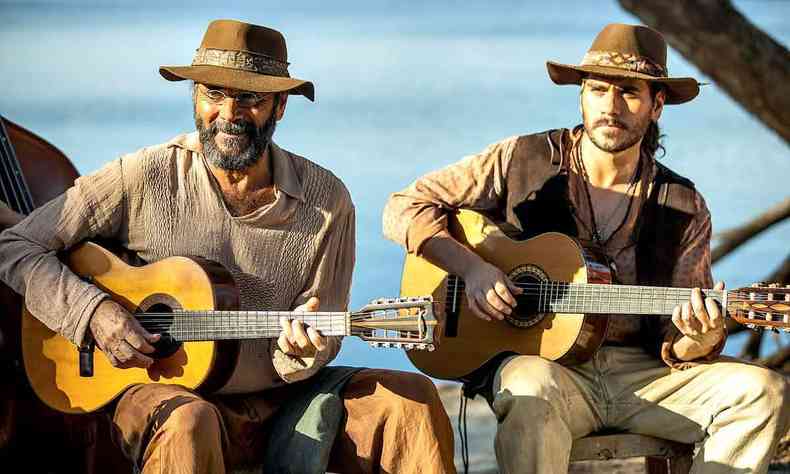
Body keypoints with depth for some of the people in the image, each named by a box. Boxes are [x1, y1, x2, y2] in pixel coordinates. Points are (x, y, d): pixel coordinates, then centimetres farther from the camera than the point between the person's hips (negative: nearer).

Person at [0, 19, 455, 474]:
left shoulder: (326, 200, -1)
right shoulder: (145, 179, -7)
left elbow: (322, 342, 2)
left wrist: (300, 351, -22)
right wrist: (93, 311, -17)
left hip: (282, 395, 3)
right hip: (166, 390, -3)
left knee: (412, 399, -15)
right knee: (188, 424, -39)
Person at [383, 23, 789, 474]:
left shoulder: (684, 208, 7)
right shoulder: (524, 161, 2)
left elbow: (673, 342, 6)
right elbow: (404, 208, 5)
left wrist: (697, 342, -19)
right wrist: (472, 266, -11)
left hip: (642, 371, 3)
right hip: (536, 359, -3)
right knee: (534, 386, -40)